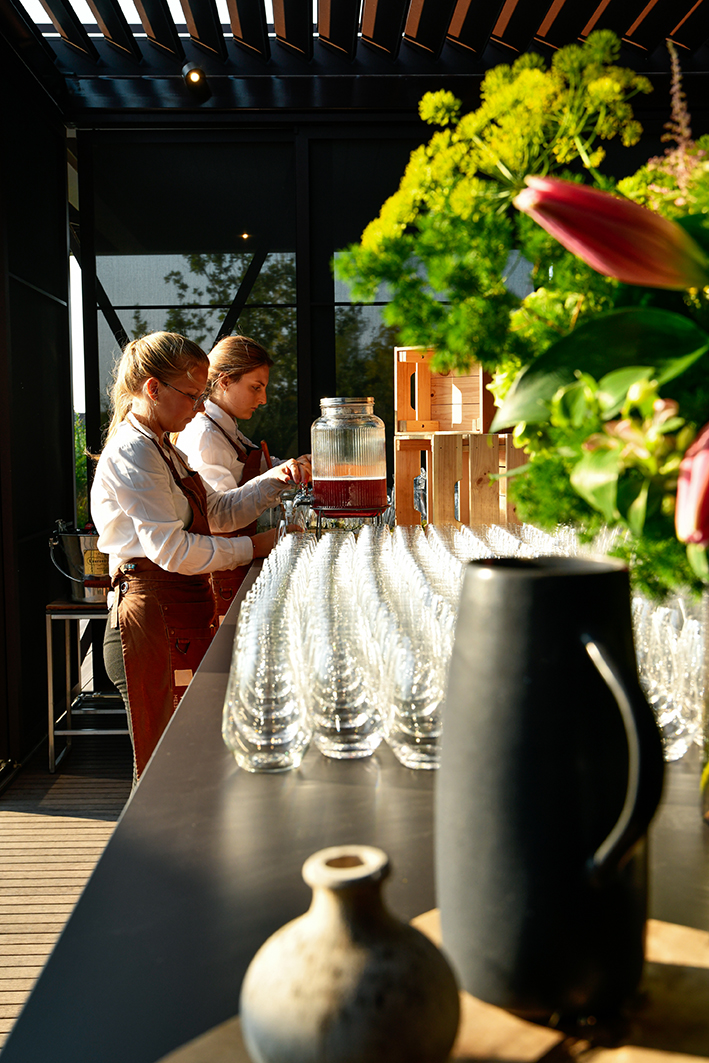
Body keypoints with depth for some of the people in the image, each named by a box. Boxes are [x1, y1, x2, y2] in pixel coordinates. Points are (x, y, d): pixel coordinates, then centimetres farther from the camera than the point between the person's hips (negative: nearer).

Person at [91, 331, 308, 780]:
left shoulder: (163, 449, 17)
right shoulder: (131, 453, -15)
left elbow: (219, 512, 23)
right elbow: (172, 549, -21)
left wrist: (272, 481, 9)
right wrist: (252, 548, -14)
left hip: (185, 615, 10)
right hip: (155, 619, -10)